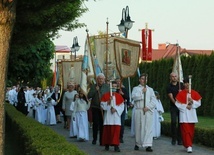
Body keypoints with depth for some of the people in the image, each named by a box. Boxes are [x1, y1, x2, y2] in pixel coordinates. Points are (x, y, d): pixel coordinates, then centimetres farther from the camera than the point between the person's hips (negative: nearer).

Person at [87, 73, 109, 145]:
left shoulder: (107, 86, 7)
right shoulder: (93, 86, 8)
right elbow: (89, 96, 0)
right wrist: (95, 90, -10)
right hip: (95, 107, 1)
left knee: (102, 124, -3)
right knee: (95, 123, 0)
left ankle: (102, 140, 4)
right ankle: (94, 138, 16)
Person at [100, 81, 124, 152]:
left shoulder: (119, 96, 8)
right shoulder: (105, 95, 4)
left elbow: (122, 106, 4)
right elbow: (102, 105, 0)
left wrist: (115, 109, -12)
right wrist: (108, 102, -14)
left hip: (116, 116, 1)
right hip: (108, 116, -1)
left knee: (116, 130, -8)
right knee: (107, 130, 3)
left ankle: (116, 145, -10)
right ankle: (107, 144, 15)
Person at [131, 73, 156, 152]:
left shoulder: (150, 89, 16)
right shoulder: (136, 88, 13)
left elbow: (153, 100, 5)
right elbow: (133, 96, -7)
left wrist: (148, 107, -8)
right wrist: (142, 92, -11)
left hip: (148, 111, 0)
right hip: (138, 111, 0)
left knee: (148, 128, -7)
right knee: (138, 127, 3)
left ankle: (148, 145, -11)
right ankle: (137, 144, 16)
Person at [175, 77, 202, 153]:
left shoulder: (195, 93, 6)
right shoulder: (181, 93, 0)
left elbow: (199, 103, 5)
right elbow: (177, 104, -2)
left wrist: (192, 102, -13)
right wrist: (185, 106, -13)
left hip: (192, 114, 3)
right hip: (184, 114, -3)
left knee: (191, 131, 6)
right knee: (186, 131, -10)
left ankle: (189, 145, 18)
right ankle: (188, 146, -12)